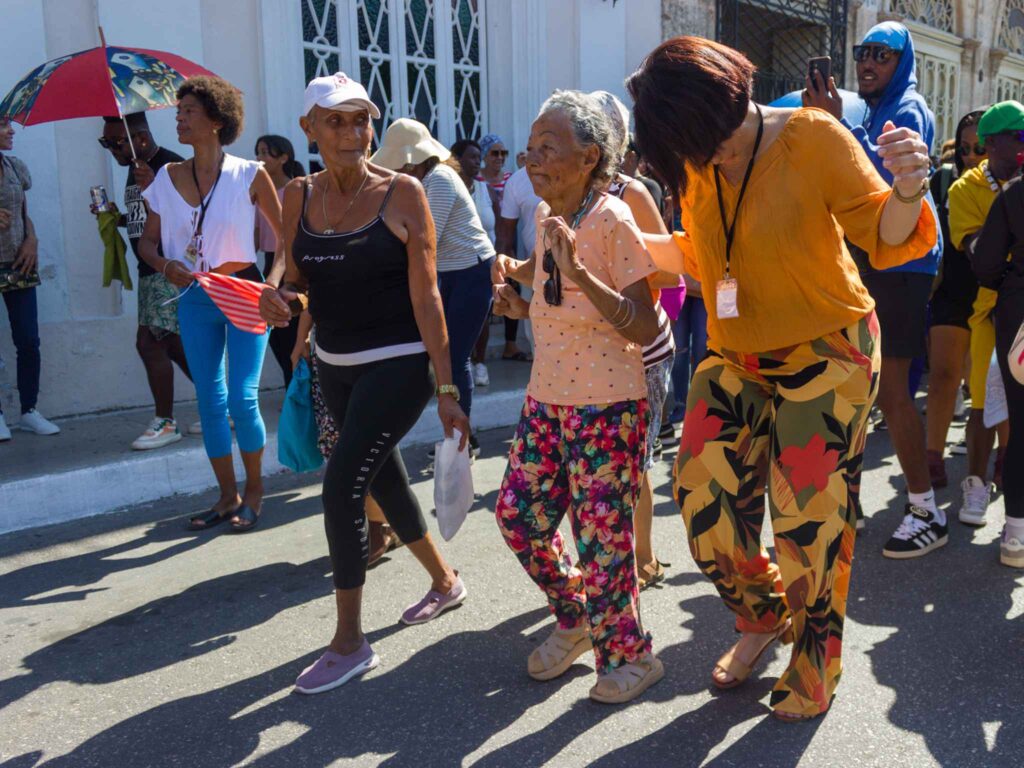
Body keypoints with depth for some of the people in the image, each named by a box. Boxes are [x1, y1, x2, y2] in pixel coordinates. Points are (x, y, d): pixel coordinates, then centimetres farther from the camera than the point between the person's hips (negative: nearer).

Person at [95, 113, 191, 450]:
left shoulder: (170, 166, -13)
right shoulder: (135, 170, 15)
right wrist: (118, 217, 6)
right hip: (150, 270, 10)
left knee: (149, 341, -10)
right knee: (173, 345, 12)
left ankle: (165, 423, 2)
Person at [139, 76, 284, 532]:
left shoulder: (249, 175, -4)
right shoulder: (167, 178, 6)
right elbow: (147, 242, 10)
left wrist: (274, 280, -12)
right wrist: (164, 264, -11)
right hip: (193, 298, 4)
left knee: (242, 399, -7)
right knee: (210, 402, 7)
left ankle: (254, 491, 13)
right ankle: (228, 496, 20)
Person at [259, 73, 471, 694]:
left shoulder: (402, 193, -11)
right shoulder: (299, 197, 3)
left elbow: (426, 295, -12)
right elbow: (300, 281, 13)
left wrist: (447, 391, -14)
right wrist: (282, 298, -13)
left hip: (397, 364, -6)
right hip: (336, 366, 6)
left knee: (342, 486, -11)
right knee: (385, 480, 18)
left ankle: (350, 642, 7)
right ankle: (445, 582, 43)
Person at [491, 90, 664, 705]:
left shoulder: (614, 221, -16)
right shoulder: (546, 218, 7)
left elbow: (645, 328, -21)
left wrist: (578, 274, -31)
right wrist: (519, 287, 3)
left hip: (608, 404, -8)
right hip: (547, 398, 8)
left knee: (602, 532, -1)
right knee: (520, 514, 11)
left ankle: (629, 654, 22)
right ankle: (575, 621, 34)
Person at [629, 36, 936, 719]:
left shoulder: (813, 137, -16)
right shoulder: (698, 165, 0)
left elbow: (884, 237, -16)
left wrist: (908, 190, -37)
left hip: (826, 354, -5)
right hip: (735, 361, 5)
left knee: (809, 518, 0)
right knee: (706, 504, 1)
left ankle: (815, 663, 25)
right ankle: (764, 619, 30)